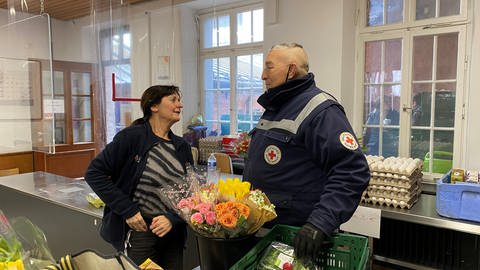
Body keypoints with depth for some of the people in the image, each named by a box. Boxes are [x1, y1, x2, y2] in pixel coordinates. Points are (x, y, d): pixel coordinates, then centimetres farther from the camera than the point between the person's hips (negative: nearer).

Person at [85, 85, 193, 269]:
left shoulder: (182, 147, 4)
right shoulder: (132, 137, -11)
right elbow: (94, 173, -11)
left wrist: (172, 218, -12)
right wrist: (128, 210, -15)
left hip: (173, 232, 6)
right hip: (139, 231, -5)